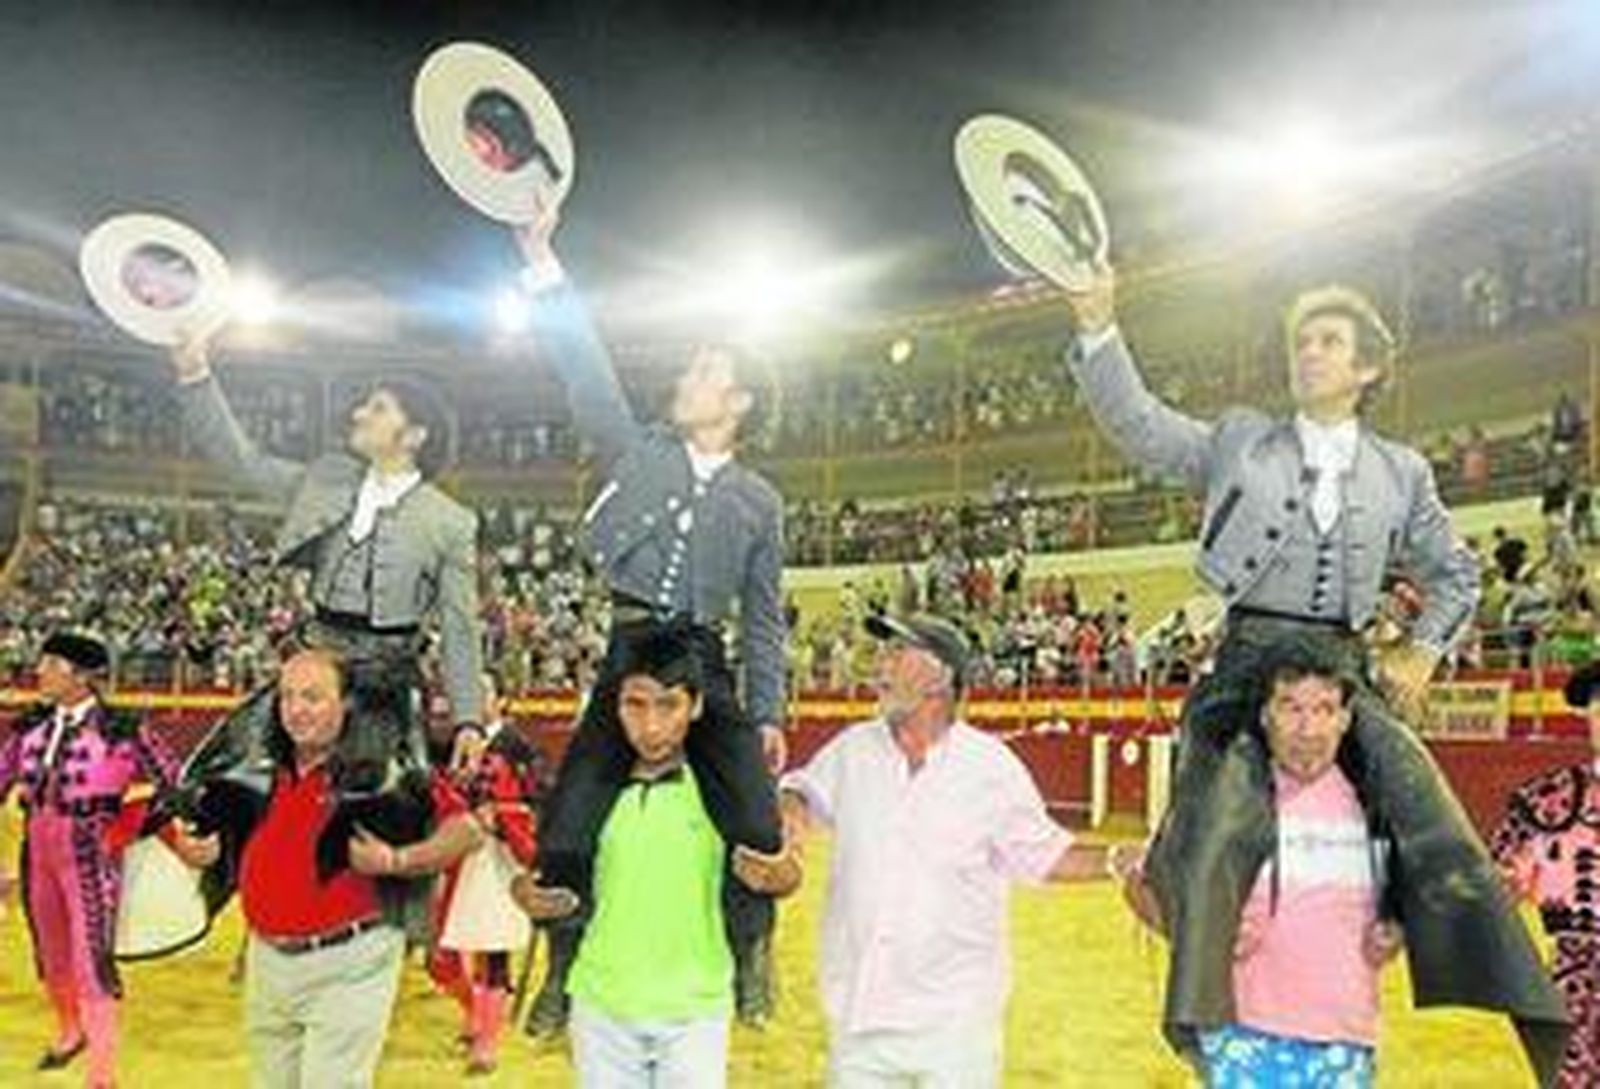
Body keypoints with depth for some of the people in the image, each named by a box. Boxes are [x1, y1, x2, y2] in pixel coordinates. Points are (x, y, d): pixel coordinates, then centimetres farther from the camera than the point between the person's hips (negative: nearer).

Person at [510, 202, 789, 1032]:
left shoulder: (757, 500, 10)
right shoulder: (637, 450, 10)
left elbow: (763, 618, 11)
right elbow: (585, 366, 2)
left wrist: (768, 715, 5)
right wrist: (543, 262, -4)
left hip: (705, 662, 0)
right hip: (628, 651, 0)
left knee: (757, 827, -12)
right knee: (567, 826, -8)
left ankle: (749, 953, 16)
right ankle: (565, 968, 15)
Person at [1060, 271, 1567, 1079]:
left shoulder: (1401, 472, 14)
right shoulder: (1240, 441, 11)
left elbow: (1454, 574, 26)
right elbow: (1138, 424, 0)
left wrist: (1423, 652, 10)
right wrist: (1098, 330, -13)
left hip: (1346, 670, 1)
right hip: (1247, 661, -1)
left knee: (1445, 842, -7)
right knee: (1212, 836, -19)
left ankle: (1549, 1038, 2)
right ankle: (1195, 1027, -7)